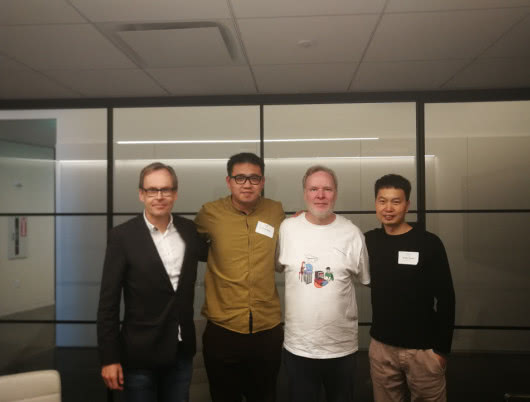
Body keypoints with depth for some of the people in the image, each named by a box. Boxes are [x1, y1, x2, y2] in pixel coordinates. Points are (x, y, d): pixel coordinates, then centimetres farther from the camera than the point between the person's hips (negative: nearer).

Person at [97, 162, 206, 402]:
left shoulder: (190, 230, 0)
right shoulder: (123, 236, -10)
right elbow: (108, 302, -9)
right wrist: (109, 358, -10)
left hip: (181, 351, 4)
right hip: (140, 354, -3)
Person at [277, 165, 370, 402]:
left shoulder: (352, 233, -6)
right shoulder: (287, 228, -6)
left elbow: (366, 278, 5)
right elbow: (277, 266, 7)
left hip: (342, 347, 1)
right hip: (297, 346, 0)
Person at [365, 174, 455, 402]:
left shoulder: (429, 243, -9)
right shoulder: (369, 241, 1)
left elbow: (446, 298, -6)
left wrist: (442, 348, -6)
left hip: (423, 349, -3)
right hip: (381, 347, 3)